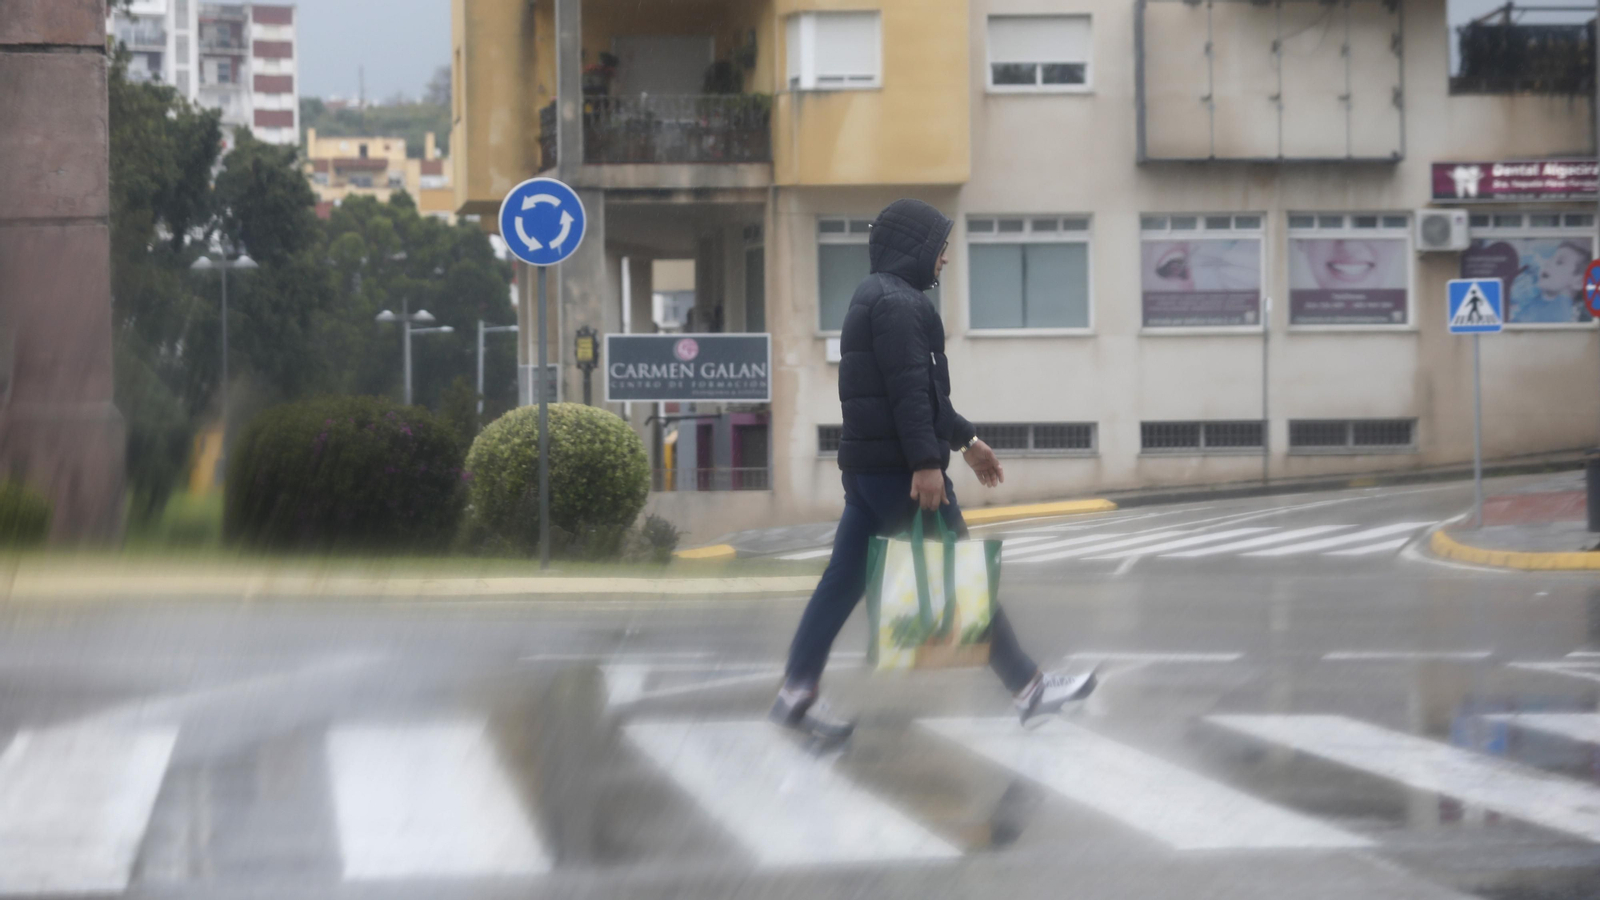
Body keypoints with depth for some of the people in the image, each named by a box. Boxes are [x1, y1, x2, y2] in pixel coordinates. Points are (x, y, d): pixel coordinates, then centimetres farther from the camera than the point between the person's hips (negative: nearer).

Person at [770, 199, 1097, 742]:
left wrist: (965, 440, 30)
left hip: (867, 466, 10)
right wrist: (927, 463, -27)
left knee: (845, 578, 8)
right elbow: (909, 391, -23)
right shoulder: (898, 303, -13)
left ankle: (797, 693, 5)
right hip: (896, 467, -10)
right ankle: (1027, 688, 2)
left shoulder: (877, 299, 20)